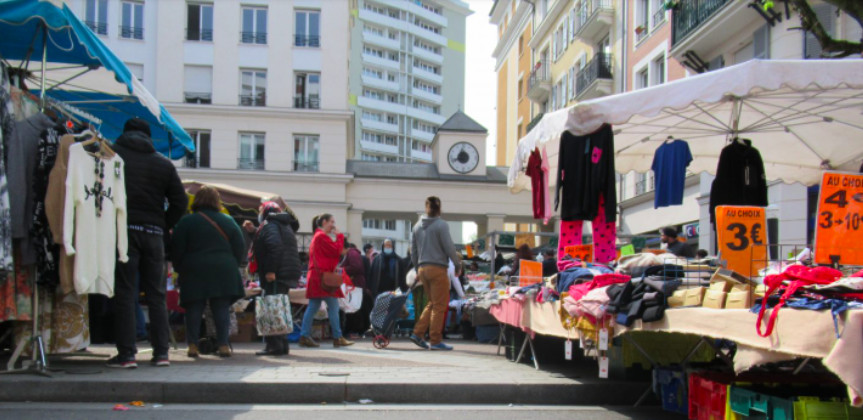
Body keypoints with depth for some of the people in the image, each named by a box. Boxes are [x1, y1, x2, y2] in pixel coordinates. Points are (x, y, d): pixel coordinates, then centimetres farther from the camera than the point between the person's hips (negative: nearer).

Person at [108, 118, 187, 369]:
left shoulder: (111, 153, 3)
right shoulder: (163, 164, 11)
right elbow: (180, 202, 6)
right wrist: (163, 227, 12)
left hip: (123, 228, -2)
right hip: (153, 233, 3)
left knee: (124, 294, 0)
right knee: (156, 294, 8)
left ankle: (126, 354, -3)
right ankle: (161, 353, 7)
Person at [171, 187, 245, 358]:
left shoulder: (186, 222, 1)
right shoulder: (228, 221, 7)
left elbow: (176, 250, -1)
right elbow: (240, 248, 8)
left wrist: (180, 269, 11)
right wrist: (234, 266, 19)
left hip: (194, 273, -1)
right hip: (224, 272, 1)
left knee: (194, 309, 3)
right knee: (222, 309, 3)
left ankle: (193, 345, -1)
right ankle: (223, 345, -1)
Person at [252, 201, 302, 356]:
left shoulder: (269, 226, -7)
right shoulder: (286, 226, 23)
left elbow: (275, 247, -22)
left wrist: (270, 270, -25)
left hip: (275, 275, -10)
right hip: (290, 273, 10)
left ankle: (274, 345, -13)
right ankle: (283, 345, 17)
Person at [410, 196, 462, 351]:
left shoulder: (417, 226, 11)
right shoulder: (441, 225, -8)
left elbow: (413, 250, 15)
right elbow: (449, 247, -10)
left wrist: (417, 268, 22)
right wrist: (458, 264, 1)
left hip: (422, 268, 7)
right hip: (437, 268, -7)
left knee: (432, 303, 17)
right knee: (440, 305, 0)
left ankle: (418, 333, 9)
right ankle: (435, 341, 0)